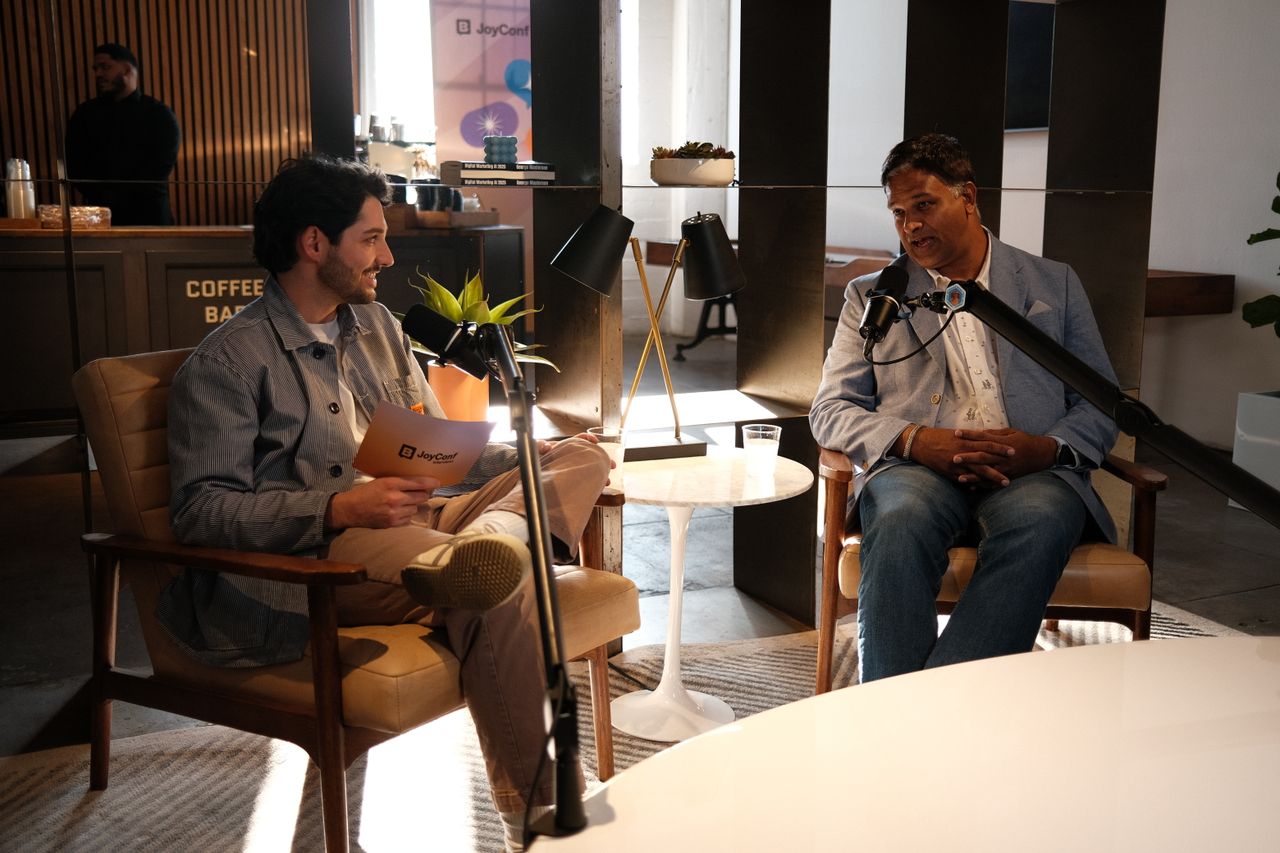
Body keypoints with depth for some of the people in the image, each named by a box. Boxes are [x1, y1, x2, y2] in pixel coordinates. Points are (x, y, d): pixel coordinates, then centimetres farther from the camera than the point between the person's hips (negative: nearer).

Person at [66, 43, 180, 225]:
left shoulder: (159, 115, 6)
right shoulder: (85, 113, 16)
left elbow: (160, 167, -4)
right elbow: (74, 164, 9)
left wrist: (122, 195, -12)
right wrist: (99, 196, -8)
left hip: (148, 213, -2)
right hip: (99, 214, 2)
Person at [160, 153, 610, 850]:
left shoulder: (376, 325, 21)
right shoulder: (225, 361, -3)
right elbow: (200, 510, -11)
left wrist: (539, 458, 5)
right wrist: (339, 509, -25)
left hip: (421, 524, 8)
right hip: (317, 559, -8)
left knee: (581, 454, -4)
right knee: (496, 582, -34)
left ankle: (488, 539, -32)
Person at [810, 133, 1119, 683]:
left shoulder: (1053, 284, 21)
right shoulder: (872, 296, 20)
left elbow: (1101, 406, 16)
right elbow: (830, 411, 11)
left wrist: (1047, 448, -8)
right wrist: (913, 440, -10)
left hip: (1029, 473, 0)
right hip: (916, 469, 0)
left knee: (1040, 521, -36)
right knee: (901, 520, -36)